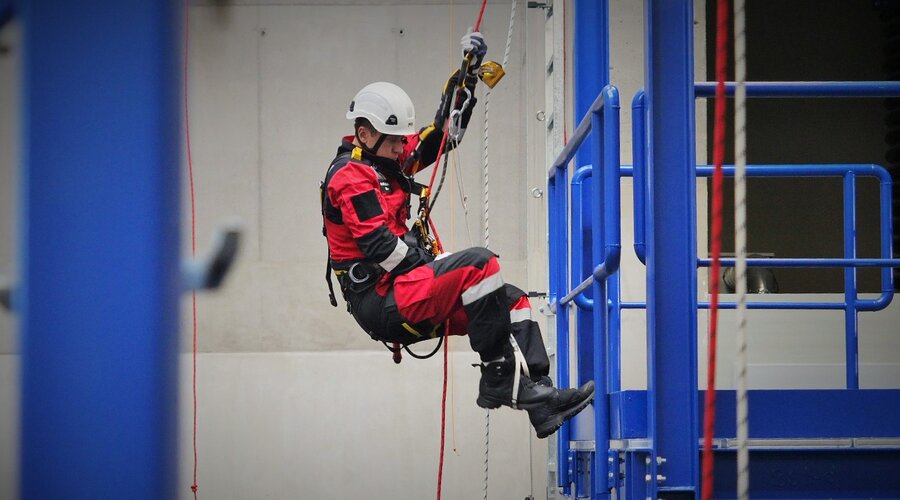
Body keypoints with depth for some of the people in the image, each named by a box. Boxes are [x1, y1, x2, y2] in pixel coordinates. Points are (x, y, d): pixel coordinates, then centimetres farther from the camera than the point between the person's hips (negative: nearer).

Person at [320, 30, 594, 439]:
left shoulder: (384, 159, 17)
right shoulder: (350, 177, -12)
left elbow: (442, 134, 24)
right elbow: (380, 247, -21)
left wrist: (466, 76, 13)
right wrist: (433, 267, -13)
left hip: (404, 289, 10)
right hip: (380, 302, -10)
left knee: (512, 301, 5)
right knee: (479, 265, -26)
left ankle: (539, 400, -7)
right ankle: (498, 381, -25)